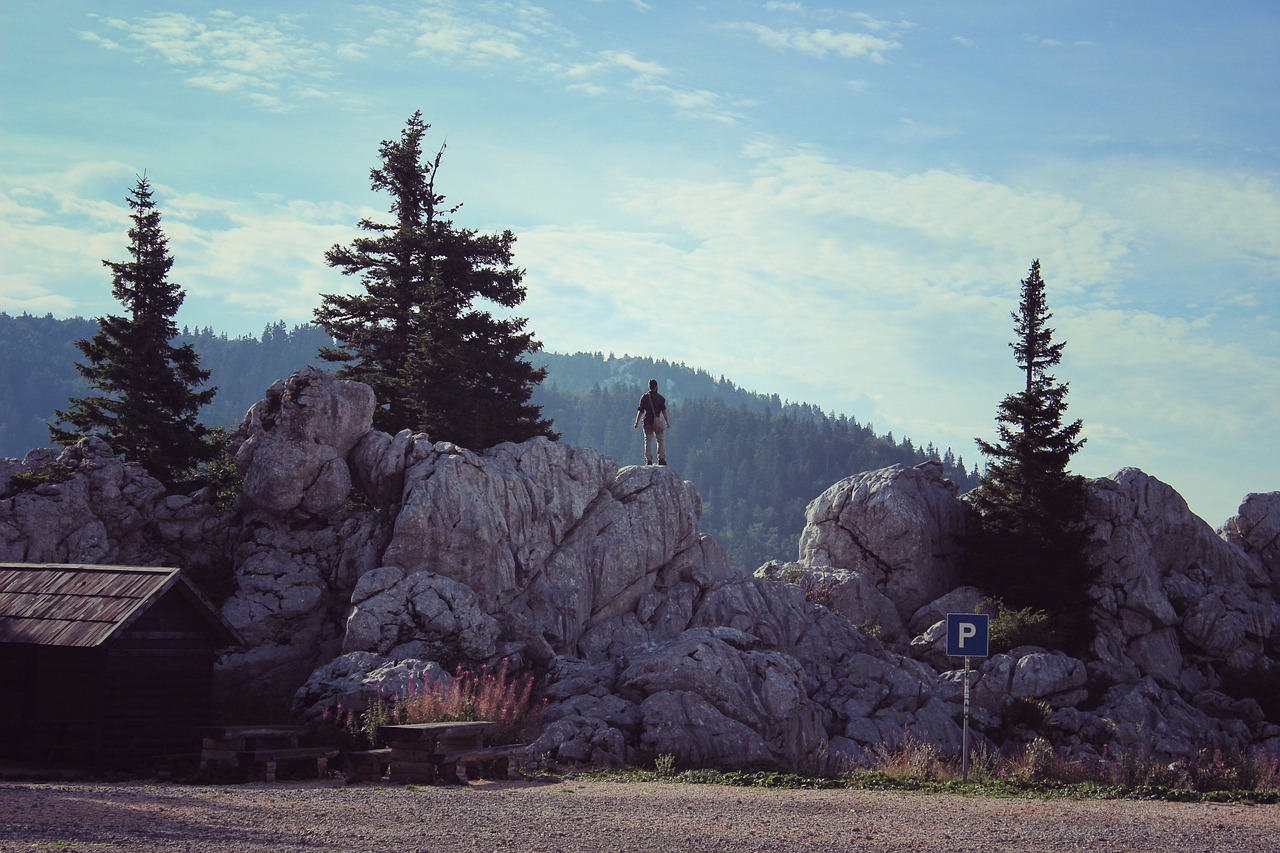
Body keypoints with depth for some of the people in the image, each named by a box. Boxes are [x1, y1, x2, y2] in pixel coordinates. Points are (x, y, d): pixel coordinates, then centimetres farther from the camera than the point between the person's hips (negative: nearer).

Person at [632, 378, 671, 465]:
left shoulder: (644, 397, 2)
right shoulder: (660, 398, -1)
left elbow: (640, 411, 2)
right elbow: (664, 411, -6)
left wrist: (637, 422, 9)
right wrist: (667, 422, -1)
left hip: (647, 422, 1)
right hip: (657, 421, -1)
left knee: (648, 442, 6)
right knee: (660, 440, 8)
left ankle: (648, 460, 1)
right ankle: (661, 459, 0)